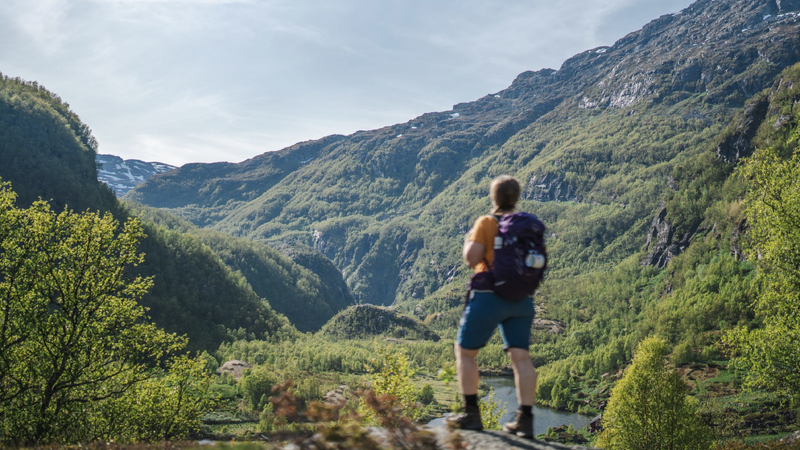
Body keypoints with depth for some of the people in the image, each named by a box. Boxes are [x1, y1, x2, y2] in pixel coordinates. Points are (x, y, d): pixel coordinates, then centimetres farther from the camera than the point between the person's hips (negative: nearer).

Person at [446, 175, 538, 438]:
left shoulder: (486, 223, -8)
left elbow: (471, 258, -16)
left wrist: (468, 241, 3)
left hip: (489, 296, -5)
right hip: (521, 300, 5)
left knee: (465, 351, 9)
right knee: (521, 357, 3)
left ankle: (472, 414, 6)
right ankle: (525, 420, 0)